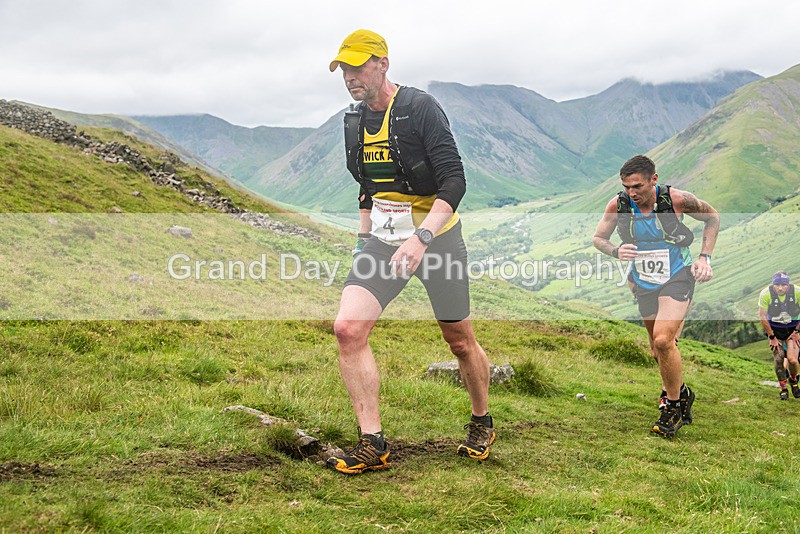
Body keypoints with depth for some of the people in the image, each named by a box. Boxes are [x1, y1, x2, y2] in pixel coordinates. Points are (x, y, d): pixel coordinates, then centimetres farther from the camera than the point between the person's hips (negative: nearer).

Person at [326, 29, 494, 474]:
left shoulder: (420, 108, -14)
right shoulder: (355, 123, 8)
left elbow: (454, 181, -20)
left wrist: (421, 238, -31)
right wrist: (363, 241, 17)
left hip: (437, 236, -5)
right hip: (384, 239, 5)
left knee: (461, 340, 7)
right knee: (348, 328, -15)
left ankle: (483, 423, 34)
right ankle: (373, 444, -9)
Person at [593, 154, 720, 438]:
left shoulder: (677, 199, -18)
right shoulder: (618, 205, -12)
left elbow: (712, 216, 1)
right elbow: (598, 238, 1)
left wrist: (705, 257, -7)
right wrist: (616, 251, -21)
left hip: (678, 277, -4)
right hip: (643, 283, 4)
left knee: (663, 341, -23)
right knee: (660, 350, 12)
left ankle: (674, 403, -3)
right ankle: (681, 394, 38)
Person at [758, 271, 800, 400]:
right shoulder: (765, 294, -22)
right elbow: (763, 317, -12)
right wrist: (772, 337, -10)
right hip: (774, 329, 0)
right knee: (778, 359, -11)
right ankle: (783, 389, 10)